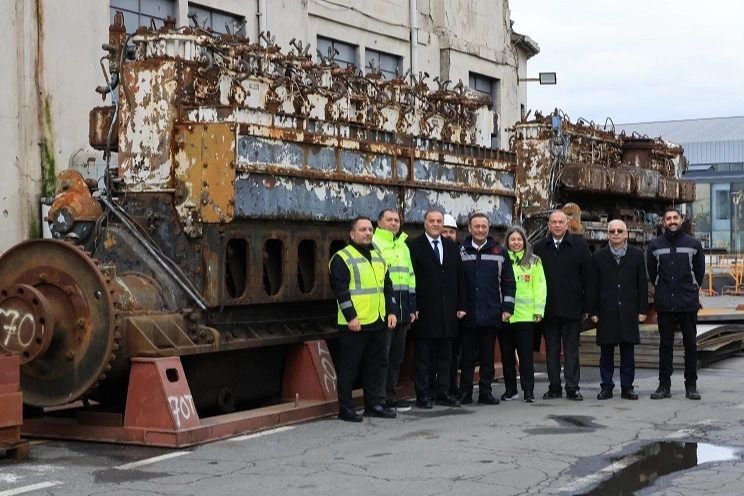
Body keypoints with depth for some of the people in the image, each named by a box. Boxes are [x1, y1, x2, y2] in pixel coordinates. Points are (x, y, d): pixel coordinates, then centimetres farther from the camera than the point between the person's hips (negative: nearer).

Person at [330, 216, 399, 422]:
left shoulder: (377, 257, 16)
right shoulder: (342, 258, -7)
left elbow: (387, 286, 20)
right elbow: (340, 290, -13)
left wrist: (391, 311, 10)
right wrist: (351, 316, -18)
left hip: (378, 322, 7)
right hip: (354, 323, -7)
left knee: (376, 365, 12)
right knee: (349, 367, -2)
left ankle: (374, 404, 21)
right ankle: (345, 408, 4)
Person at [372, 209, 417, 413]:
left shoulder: (403, 246, 19)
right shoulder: (374, 245, -3)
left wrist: (412, 307, 15)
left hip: (402, 311, 7)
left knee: (397, 356, 11)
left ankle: (390, 396, 18)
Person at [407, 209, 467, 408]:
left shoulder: (452, 246, 13)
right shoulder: (414, 246, -2)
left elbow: (459, 278, 12)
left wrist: (460, 306, 6)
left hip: (447, 310, 5)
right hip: (424, 310, -5)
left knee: (445, 355, 9)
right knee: (422, 355, 1)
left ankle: (443, 392, 16)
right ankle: (422, 395, 6)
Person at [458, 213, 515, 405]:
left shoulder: (500, 252, 6)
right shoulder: (461, 252, 5)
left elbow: (508, 282, 7)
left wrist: (507, 308, 0)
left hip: (491, 314, 0)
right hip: (467, 315, 0)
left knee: (488, 356, 6)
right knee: (467, 356, 5)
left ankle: (485, 391, 13)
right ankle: (465, 392, 11)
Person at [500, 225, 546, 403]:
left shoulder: (534, 261, 5)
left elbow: (539, 287, 2)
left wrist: (538, 310, -5)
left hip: (525, 316, -2)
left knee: (526, 355, -1)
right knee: (507, 355, 8)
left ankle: (528, 391, 5)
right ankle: (510, 390, 18)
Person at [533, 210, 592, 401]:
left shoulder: (580, 246, 2)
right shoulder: (540, 248, 7)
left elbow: (587, 278, 1)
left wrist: (587, 306, -4)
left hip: (571, 308, -2)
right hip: (548, 308, 2)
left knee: (572, 351, 3)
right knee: (551, 350, 7)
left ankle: (572, 388, 8)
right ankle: (554, 388, 14)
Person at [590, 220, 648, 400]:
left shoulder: (636, 255, 8)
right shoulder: (598, 257, 7)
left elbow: (642, 284, 6)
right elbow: (594, 286, 5)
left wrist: (642, 310, 1)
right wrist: (593, 311, -1)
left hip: (628, 311, 0)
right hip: (606, 312, 0)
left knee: (628, 351, 3)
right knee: (606, 351, 3)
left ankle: (627, 387, 10)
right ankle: (606, 387, 10)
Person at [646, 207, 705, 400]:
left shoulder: (693, 244, 2)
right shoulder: (655, 245, 4)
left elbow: (700, 271, 10)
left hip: (689, 303, -1)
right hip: (664, 304, 1)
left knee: (691, 344, 4)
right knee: (665, 345, 5)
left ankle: (691, 385, 11)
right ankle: (664, 385, 9)